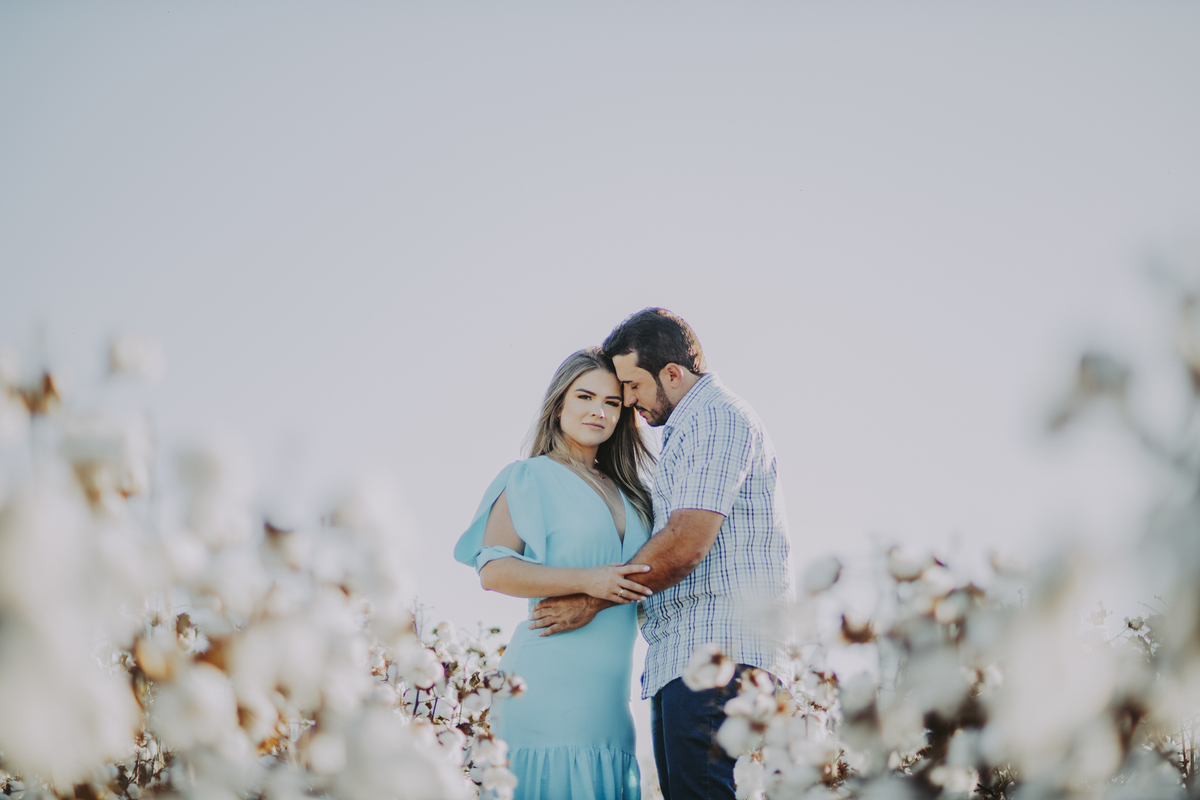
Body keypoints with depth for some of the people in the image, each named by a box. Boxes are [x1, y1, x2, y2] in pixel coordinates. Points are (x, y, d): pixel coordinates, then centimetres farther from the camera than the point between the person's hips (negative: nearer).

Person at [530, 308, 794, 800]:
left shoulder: (718, 418, -6)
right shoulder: (686, 432, 27)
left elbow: (687, 544, -16)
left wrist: (593, 601, -8)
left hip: (719, 654, -10)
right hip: (680, 665, 10)